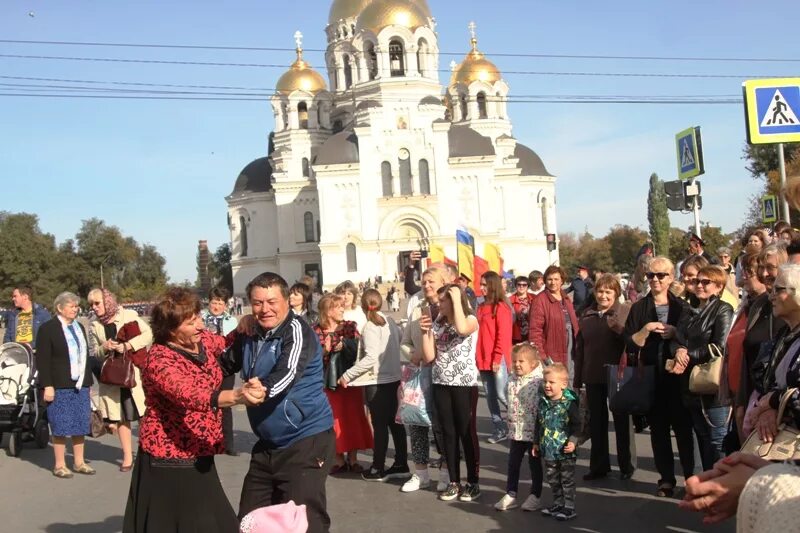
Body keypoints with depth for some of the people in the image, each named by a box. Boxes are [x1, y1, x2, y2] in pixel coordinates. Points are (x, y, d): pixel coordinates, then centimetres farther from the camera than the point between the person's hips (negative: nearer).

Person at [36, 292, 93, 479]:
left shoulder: (79, 327, 16)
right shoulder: (47, 329, -5)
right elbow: (42, 360, -10)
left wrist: (88, 380, 14)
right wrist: (47, 386, -16)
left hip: (80, 385, 6)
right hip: (59, 386, -6)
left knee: (81, 424, 7)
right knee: (60, 425, -1)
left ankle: (79, 462, 17)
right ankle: (59, 465, 9)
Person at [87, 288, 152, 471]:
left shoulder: (128, 315, -5)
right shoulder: (94, 325, 7)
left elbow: (147, 334, -11)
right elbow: (93, 352, 11)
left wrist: (127, 345, -21)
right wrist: (104, 348, -11)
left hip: (134, 371, -4)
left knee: (145, 414, -5)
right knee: (120, 416, 8)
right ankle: (127, 456, 16)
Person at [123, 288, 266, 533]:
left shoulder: (203, 340, -1)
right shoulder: (159, 360, -24)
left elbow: (226, 345, 23)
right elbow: (190, 395, -43)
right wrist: (237, 396, -59)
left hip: (199, 456, 8)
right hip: (168, 460, -8)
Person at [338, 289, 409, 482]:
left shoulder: (371, 326, -15)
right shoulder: (390, 321, 5)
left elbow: (370, 358, -22)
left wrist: (347, 375, -18)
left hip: (377, 382, -7)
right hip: (394, 378, 7)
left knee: (380, 425, 0)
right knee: (394, 422, 12)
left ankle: (378, 469, 8)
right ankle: (401, 465, 18)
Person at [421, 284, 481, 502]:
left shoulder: (471, 320, -5)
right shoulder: (437, 324, 9)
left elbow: (461, 329, -31)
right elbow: (429, 357, 5)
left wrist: (457, 299, -21)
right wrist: (425, 331, -4)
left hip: (465, 385, -5)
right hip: (441, 385, 5)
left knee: (467, 432, 1)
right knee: (448, 433, 8)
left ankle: (473, 482, 12)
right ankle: (454, 482, 17)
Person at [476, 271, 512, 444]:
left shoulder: (501, 307, -9)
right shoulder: (481, 308, 14)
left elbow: (504, 335, -13)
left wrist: (497, 358, -15)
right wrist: (477, 356, 8)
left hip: (498, 360, -7)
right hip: (483, 360, 7)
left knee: (502, 395, -7)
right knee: (490, 396, 10)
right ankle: (500, 429, 18)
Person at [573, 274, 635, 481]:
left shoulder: (626, 312, -4)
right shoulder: (587, 315, 8)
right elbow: (579, 348, 11)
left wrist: (619, 330, -26)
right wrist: (577, 380, 11)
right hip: (593, 377, 4)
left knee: (621, 422, 8)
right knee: (596, 423, 11)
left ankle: (626, 465, 20)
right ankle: (599, 466, 21)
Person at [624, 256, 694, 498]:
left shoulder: (682, 307, 4)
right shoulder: (639, 308, 6)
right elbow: (630, 344, 0)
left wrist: (676, 334, -12)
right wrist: (646, 330, -14)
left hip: (678, 375, -1)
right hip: (651, 376, 1)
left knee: (683, 427, 0)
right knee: (658, 428, 5)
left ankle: (690, 477, 12)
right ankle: (666, 478, 13)